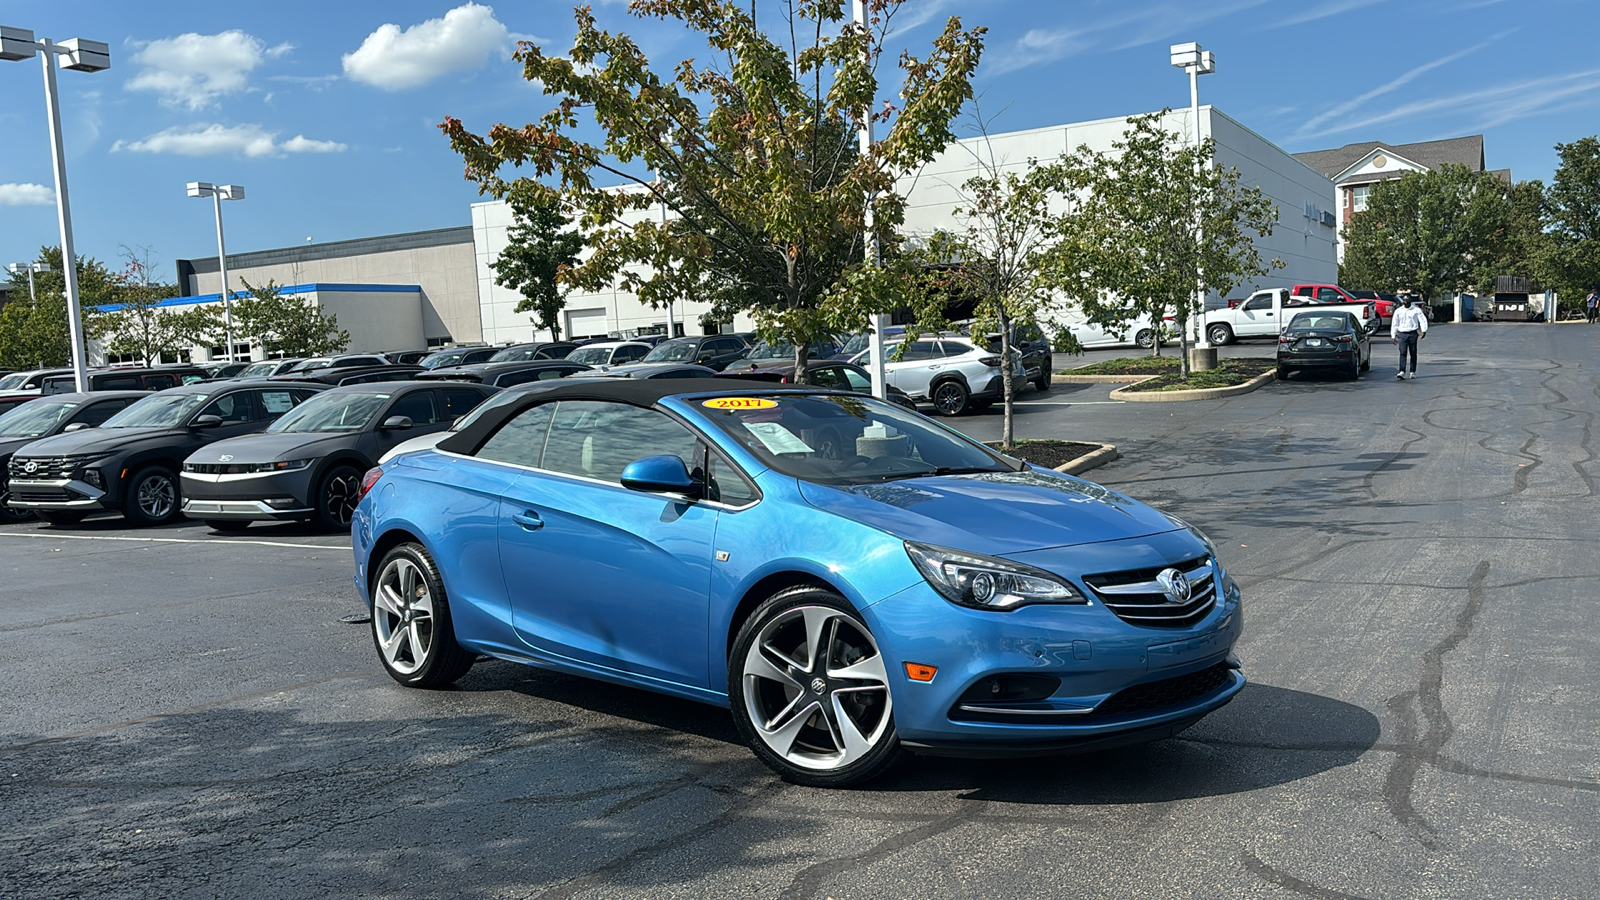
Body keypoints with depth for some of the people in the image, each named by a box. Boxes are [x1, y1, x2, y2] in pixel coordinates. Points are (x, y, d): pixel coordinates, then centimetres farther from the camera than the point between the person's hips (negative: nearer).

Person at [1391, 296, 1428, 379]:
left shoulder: (1416, 310, 6)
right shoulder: (1398, 311, 11)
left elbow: (1423, 320, 0)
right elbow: (1394, 323, 14)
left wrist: (1424, 331, -15)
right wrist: (1393, 336, 10)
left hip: (1413, 334, 0)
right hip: (1402, 334, 0)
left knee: (1413, 353, 3)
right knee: (1402, 353, -12)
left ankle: (1412, 372, 10)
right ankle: (1402, 371, -19)